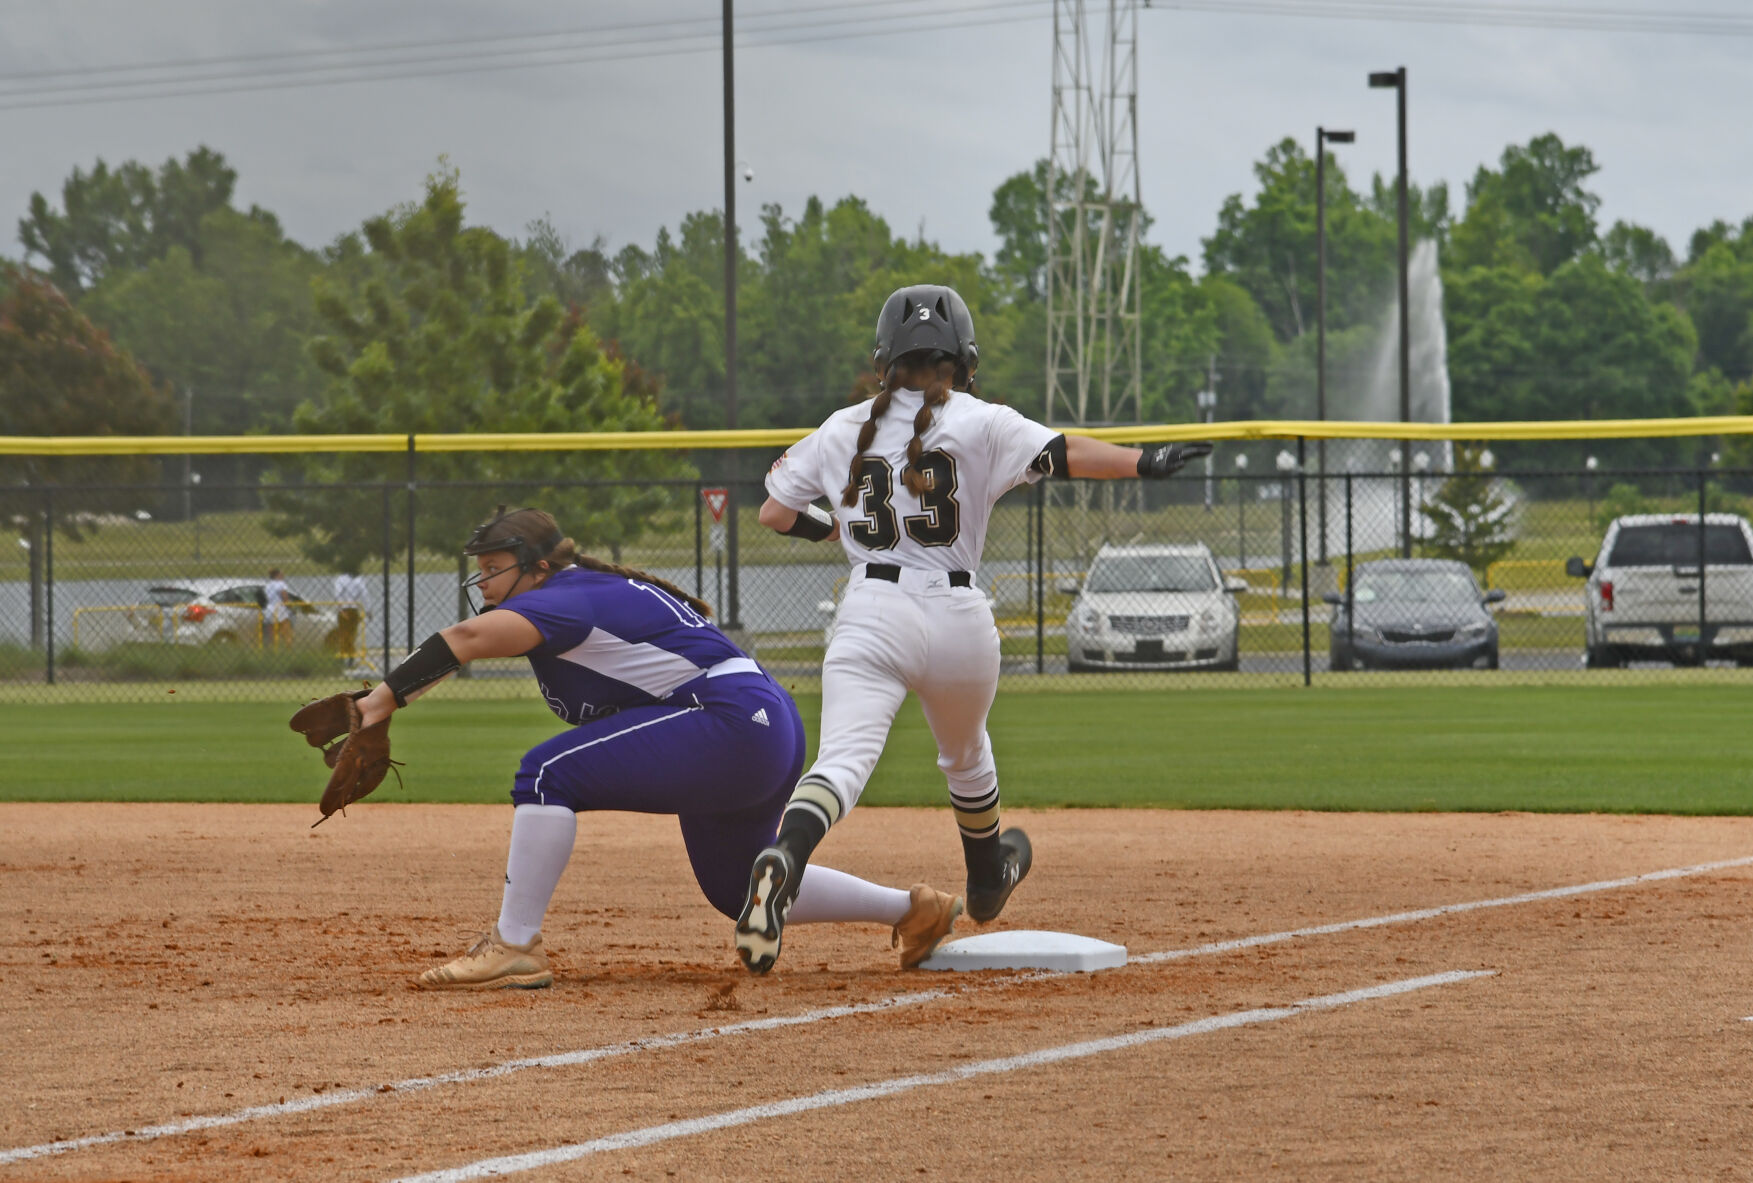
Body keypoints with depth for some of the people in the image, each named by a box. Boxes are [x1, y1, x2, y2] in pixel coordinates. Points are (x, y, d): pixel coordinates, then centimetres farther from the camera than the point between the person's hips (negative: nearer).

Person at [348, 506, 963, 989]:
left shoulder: (566, 600, -13)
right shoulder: (599, 593, 17)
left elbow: (468, 639, -29)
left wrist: (384, 699, -36)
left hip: (732, 721, -11)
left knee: (548, 774, -18)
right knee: (736, 887, 29)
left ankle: (514, 948, -19)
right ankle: (915, 909, 38)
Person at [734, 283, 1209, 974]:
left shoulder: (844, 430, 10)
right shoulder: (978, 423, 2)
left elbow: (774, 513, 15)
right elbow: (1059, 454, -14)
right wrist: (1146, 463, -18)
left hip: (870, 614, 0)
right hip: (957, 618, 0)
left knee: (843, 760, -16)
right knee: (965, 754, 27)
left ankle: (782, 861, -47)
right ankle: (987, 884, 52)